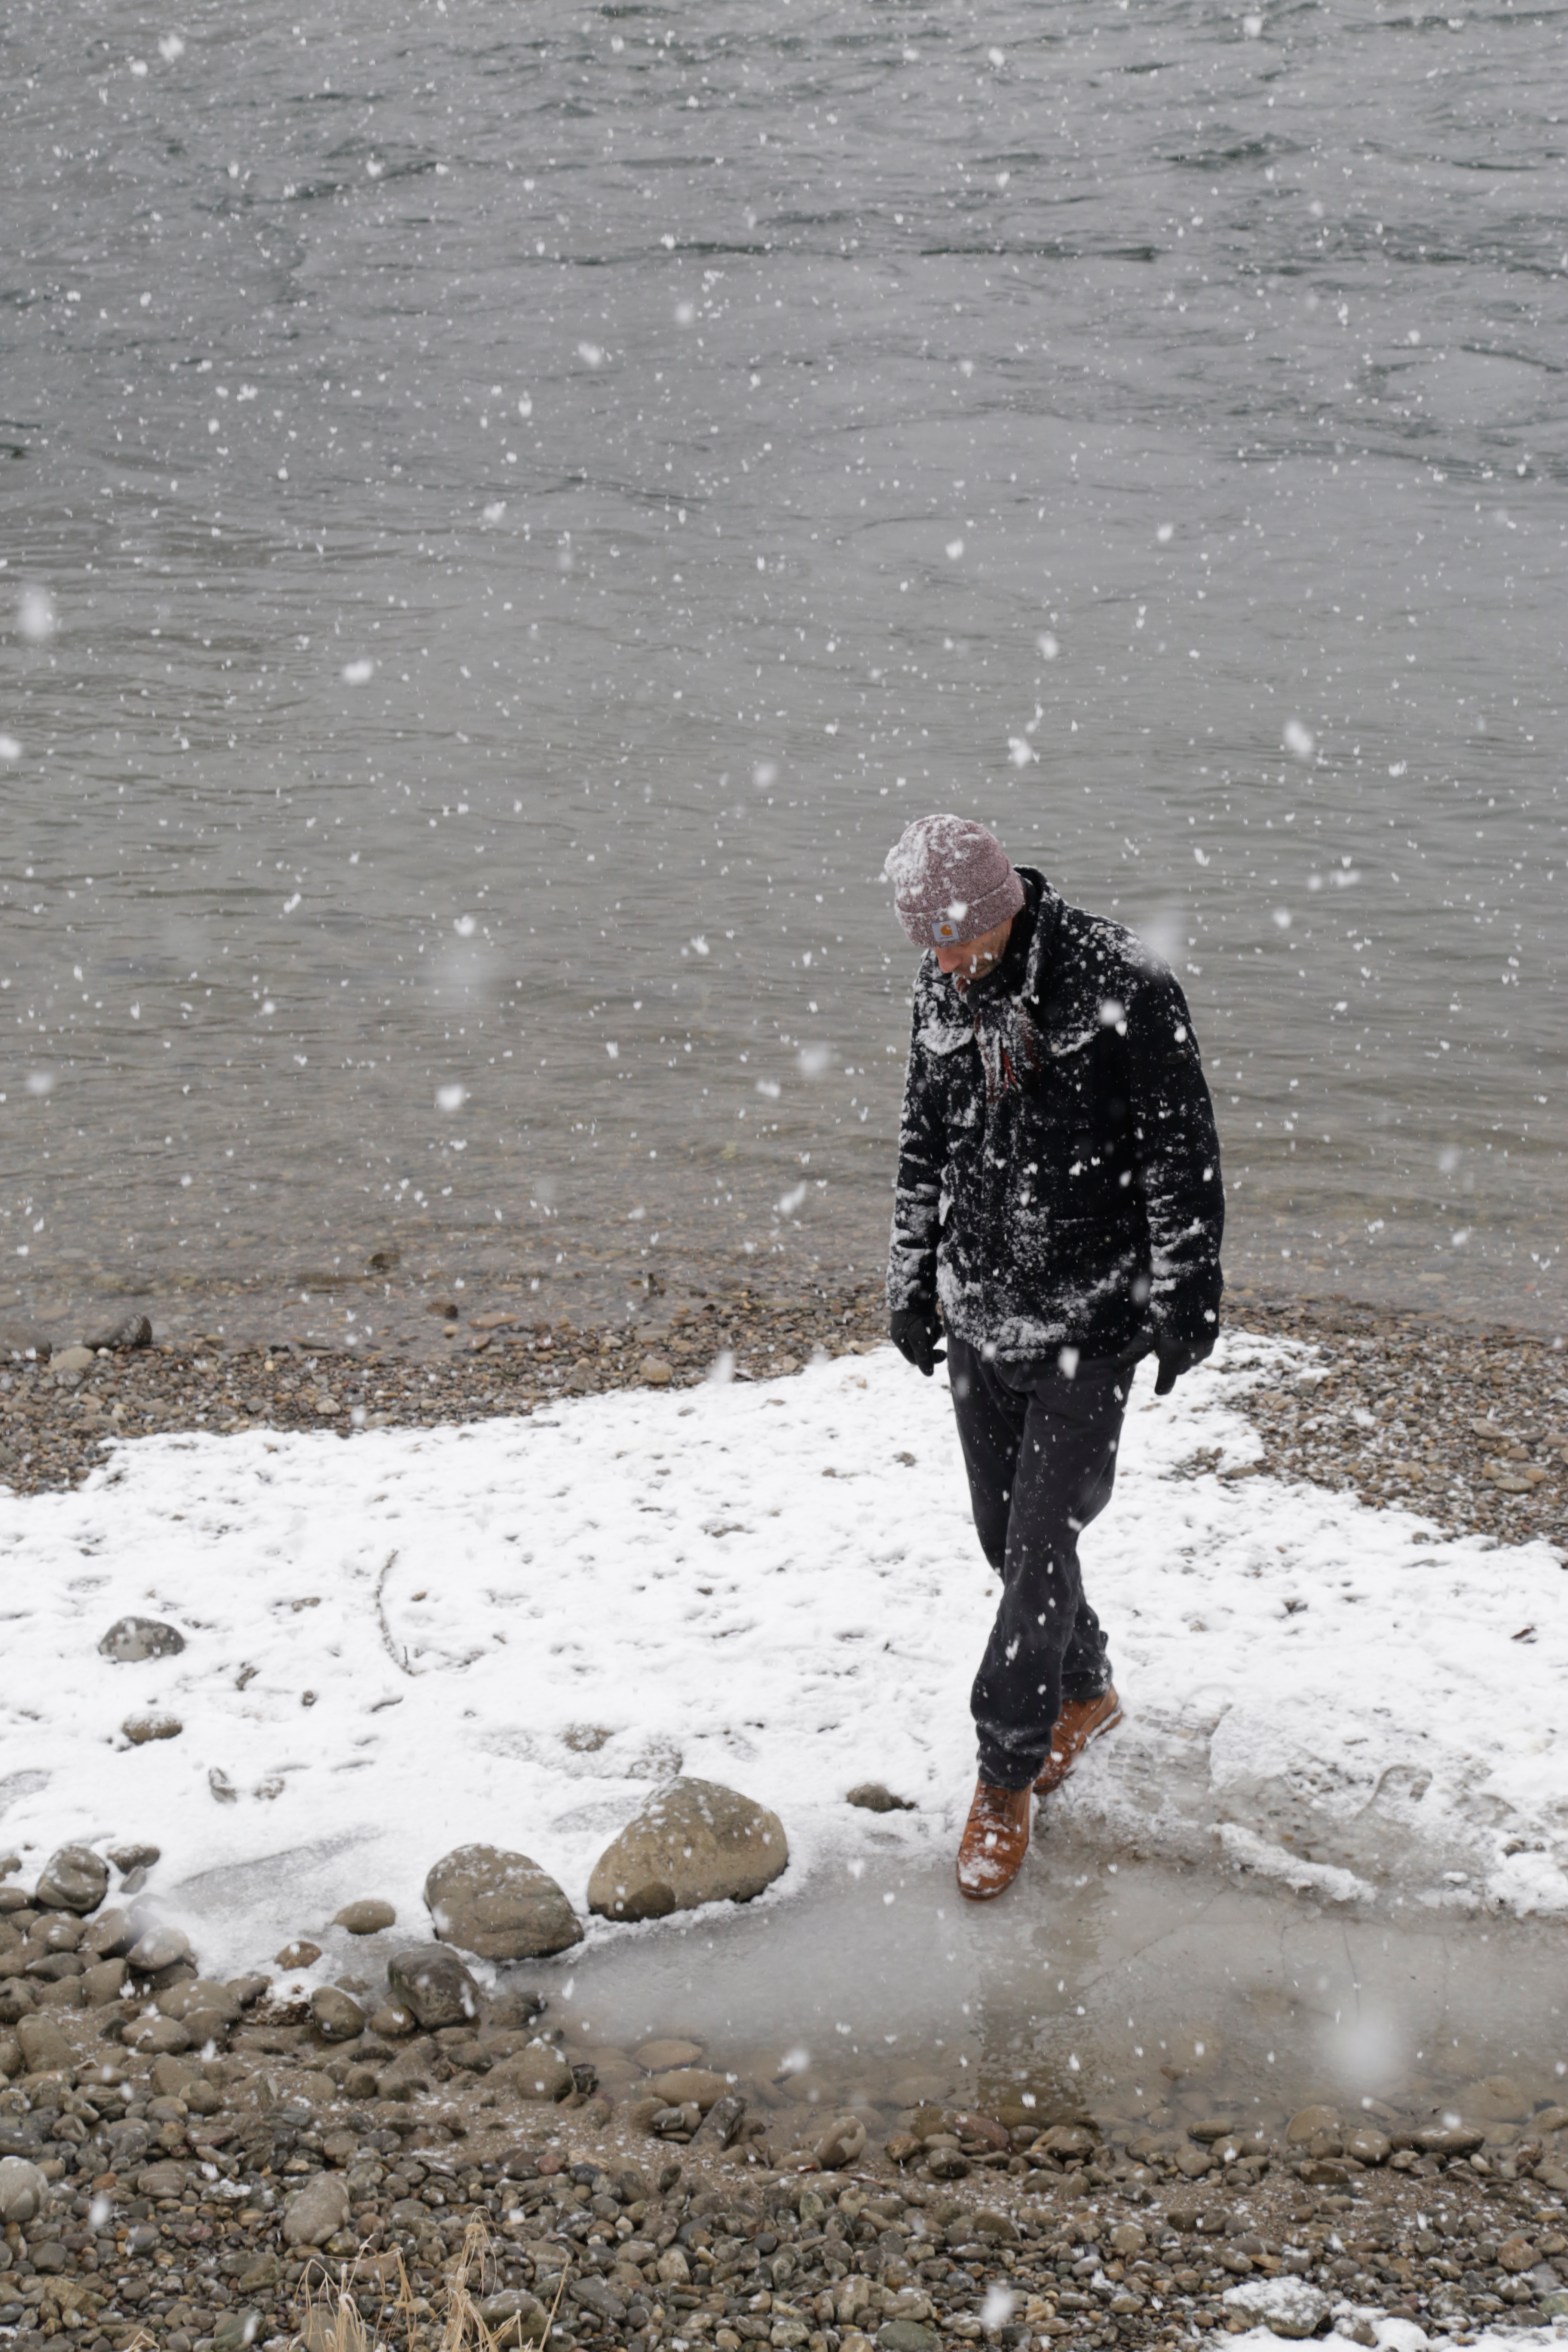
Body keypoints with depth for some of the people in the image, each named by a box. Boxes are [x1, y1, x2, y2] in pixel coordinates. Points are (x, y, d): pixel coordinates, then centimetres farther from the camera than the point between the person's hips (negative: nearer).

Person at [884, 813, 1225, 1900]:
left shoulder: (1122, 984, -17)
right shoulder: (943, 989, 2)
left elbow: (1181, 1149, -12)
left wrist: (1185, 1296, -11)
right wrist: (912, 1280, 17)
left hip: (1089, 1322, -6)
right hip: (979, 1315, 6)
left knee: (1042, 1539, -5)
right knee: (1006, 1533, 15)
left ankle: (1006, 1778, 7)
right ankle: (1083, 1690, 40)